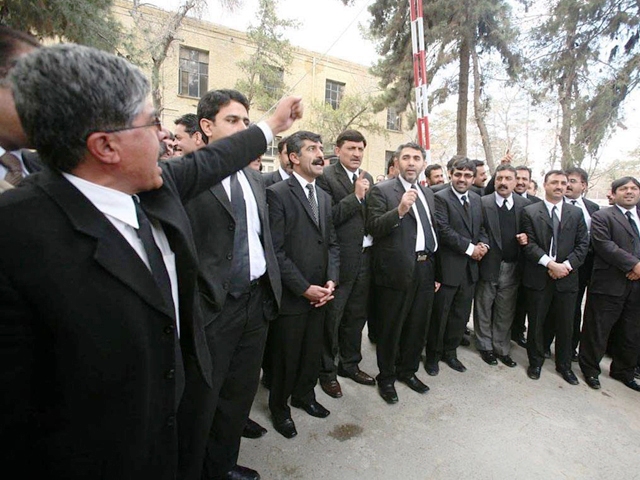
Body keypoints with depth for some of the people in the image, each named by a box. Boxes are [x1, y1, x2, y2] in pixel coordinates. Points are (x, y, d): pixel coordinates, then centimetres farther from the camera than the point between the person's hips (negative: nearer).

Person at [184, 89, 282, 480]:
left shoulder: (255, 178, 11)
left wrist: (273, 285, 11)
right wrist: (195, 303, -16)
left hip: (258, 299, 7)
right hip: (215, 305, -7)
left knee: (241, 391, 21)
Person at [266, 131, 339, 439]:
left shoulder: (324, 197, 12)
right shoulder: (277, 194, -12)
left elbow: (332, 242, 11)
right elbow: (276, 251, -17)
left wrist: (331, 281, -2)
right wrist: (304, 288, -15)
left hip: (320, 294, 6)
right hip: (291, 295, -6)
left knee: (313, 352, 18)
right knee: (286, 356, 11)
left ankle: (304, 395, 43)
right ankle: (279, 407, 36)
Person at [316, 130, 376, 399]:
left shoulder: (368, 178, 13)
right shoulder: (325, 177, -8)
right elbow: (327, 217, -19)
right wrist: (356, 196, -19)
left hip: (365, 257, 7)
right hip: (340, 259, -7)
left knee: (357, 315, 18)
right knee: (332, 317, 6)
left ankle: (349, 364, 38)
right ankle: (327, 371, 27)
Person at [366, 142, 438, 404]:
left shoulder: (428, 194, 15)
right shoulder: (381, 191, -6)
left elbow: (432, 232, 19)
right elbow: (374, 228, -16)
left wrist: (435, 271, 17)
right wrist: (399, 210, -30)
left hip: (425, 270, 7)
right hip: (396, 271, -6)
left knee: (418, 326, 18)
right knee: (390, 329, 8)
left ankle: (408, 370, 39)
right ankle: (386, 377, 29)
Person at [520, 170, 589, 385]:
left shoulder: (576, 213, 9)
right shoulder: (530, 212, -1)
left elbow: (583, 244, 4)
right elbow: (529, 244, -8)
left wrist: (567, 265, -11)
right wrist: (550, 264, -17)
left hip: (567, 277, 3)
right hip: (538, 277, -2)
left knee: (565, 324, 12)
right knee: (536, 323, 8)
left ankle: (564, 365, 31)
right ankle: (535, 362, 26)